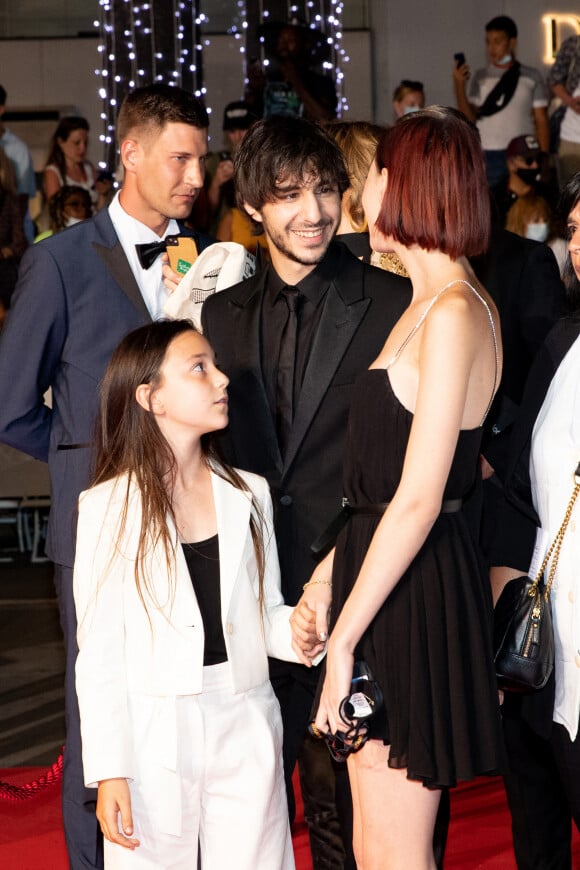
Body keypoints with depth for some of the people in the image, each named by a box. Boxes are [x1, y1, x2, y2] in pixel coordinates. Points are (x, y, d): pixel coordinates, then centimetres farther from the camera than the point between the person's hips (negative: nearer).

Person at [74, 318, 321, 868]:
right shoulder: (110, 507, -4)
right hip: (154, 734, -3)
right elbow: (99, 652, -4)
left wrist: (297, 631, -10)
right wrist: (109, 772, -9)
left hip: (246, 726, 3)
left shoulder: (248, 494, 8)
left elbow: (264, 612, 13)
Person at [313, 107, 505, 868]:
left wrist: (344, 637, -19)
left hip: (413, 601, -10)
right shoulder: (431, 304, 15)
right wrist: (328, 574, 15)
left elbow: (418, 500, -21)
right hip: (388, 580, 10)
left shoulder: (454, 313, -17)